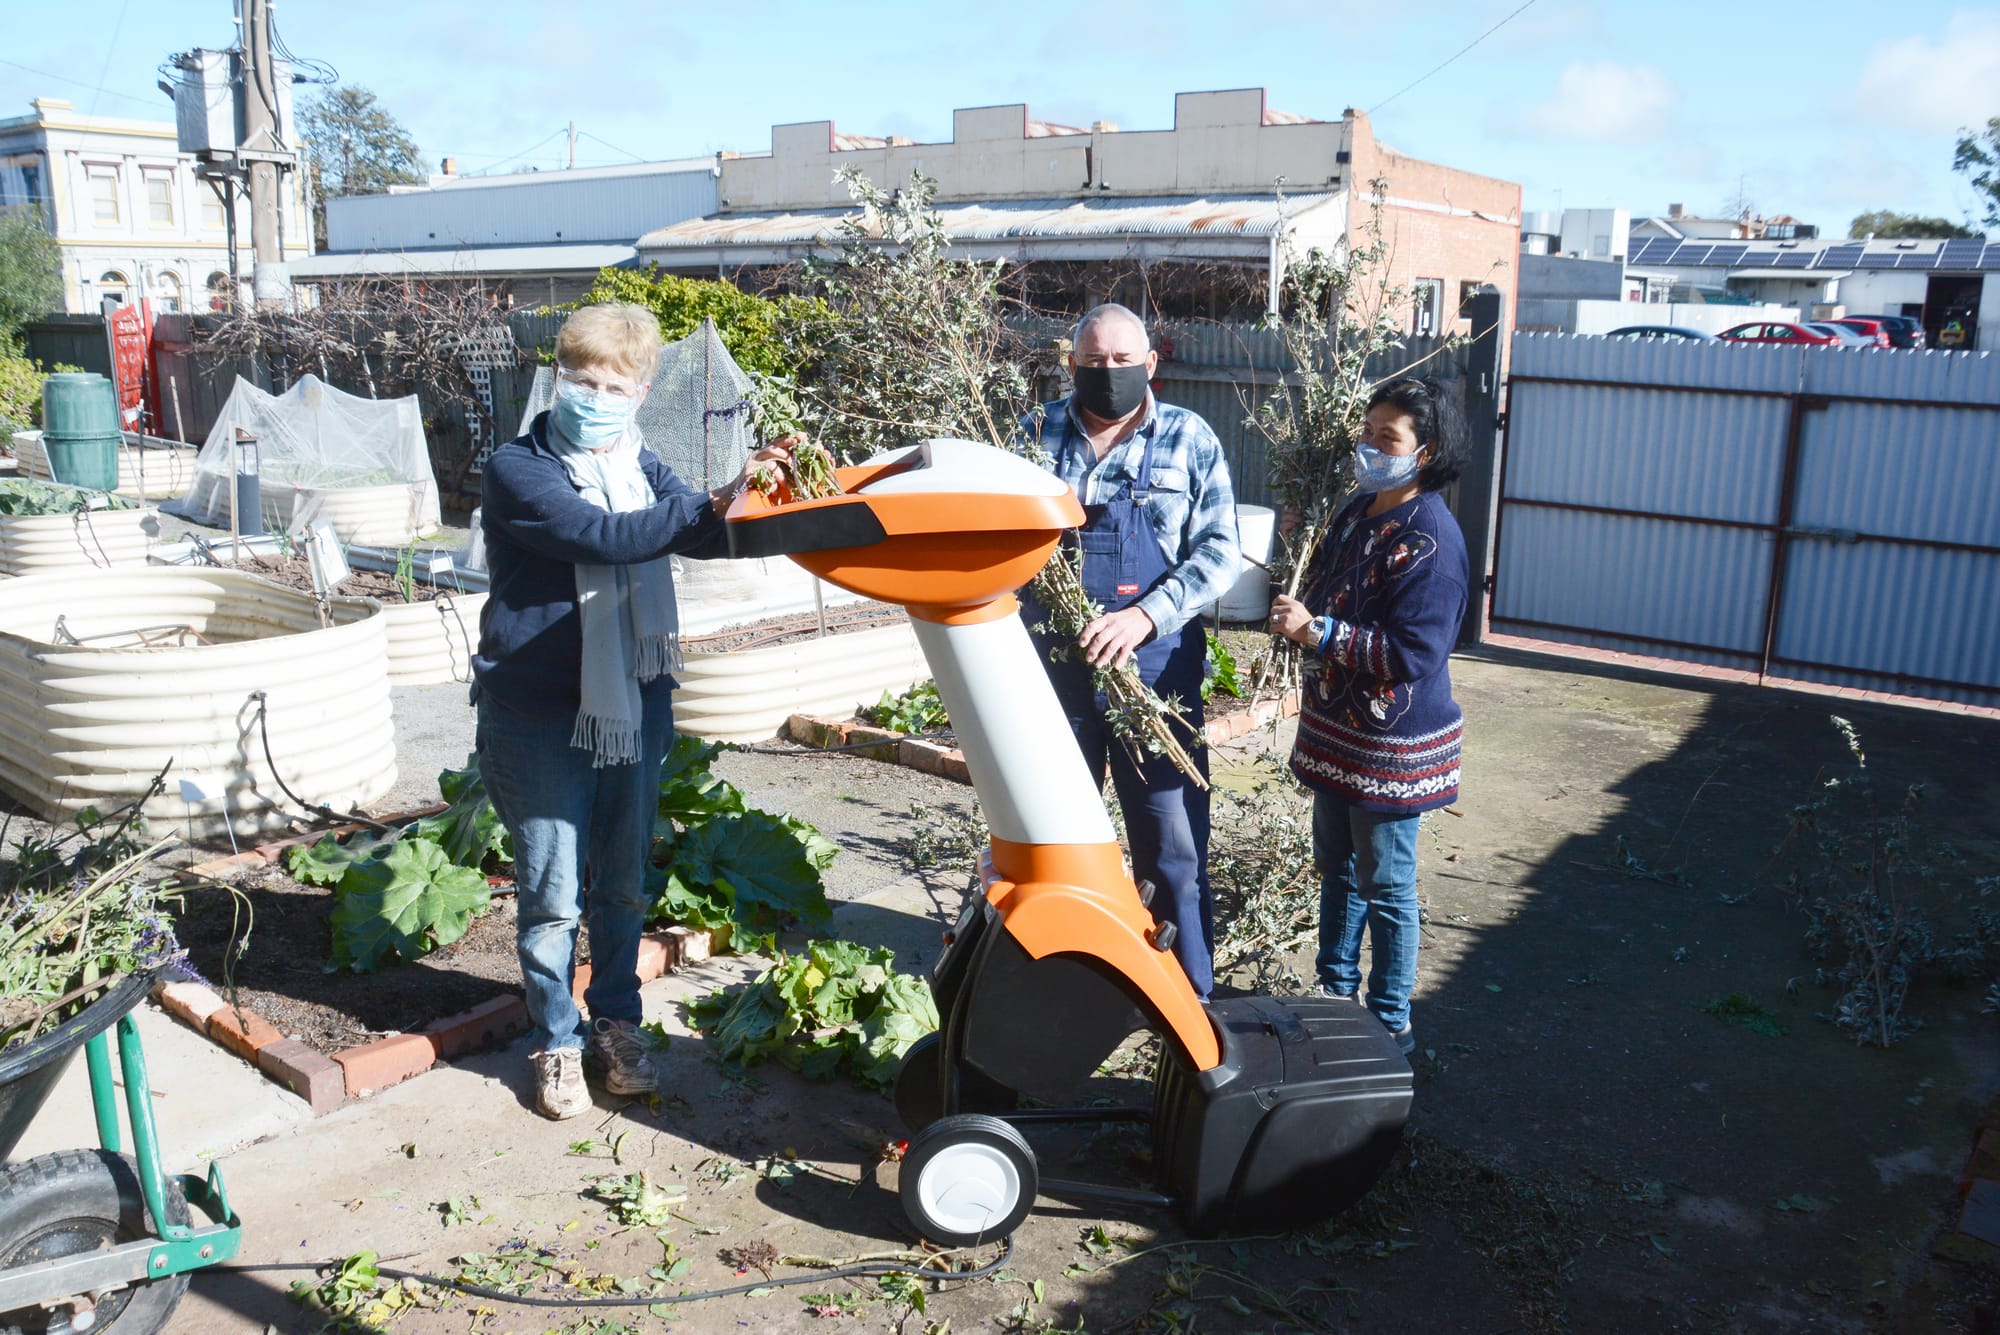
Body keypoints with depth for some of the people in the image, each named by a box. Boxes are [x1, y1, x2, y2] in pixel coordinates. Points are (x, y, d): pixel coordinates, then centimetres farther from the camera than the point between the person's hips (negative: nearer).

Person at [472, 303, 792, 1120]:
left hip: (635, 705, 5)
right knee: (553, 894, 4)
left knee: (623, 884, 15)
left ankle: (616, 1022, 33)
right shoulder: (519, 470, -10)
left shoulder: (640, 466, 7)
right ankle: (556, 1041, 23)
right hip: (540, 717, -5)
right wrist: (714, 503, -34)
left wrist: (736, 501, -31)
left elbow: (698, 533, -9)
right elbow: (600, 535, -26)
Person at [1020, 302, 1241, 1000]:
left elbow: (1218, 552, -7)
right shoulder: (1036, 434, 4)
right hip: (1051, 667, 2)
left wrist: (1143, 616, -20)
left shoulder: (1190, 441, -1)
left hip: (1155, 667, -2)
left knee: (1172, 847, 4)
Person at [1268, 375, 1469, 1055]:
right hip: (1335, 726, 9)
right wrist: (1292, 611, -2)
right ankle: (1335, 991, 38)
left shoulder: (1430, 539, -22)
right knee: (1336, 868, 21)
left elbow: (1413, 654, -26)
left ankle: (1391, 1024, 23)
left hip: (1392, 743, -8)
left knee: (1385, 885, 6)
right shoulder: (1358, 512, 5)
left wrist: (1317, 631, -28)